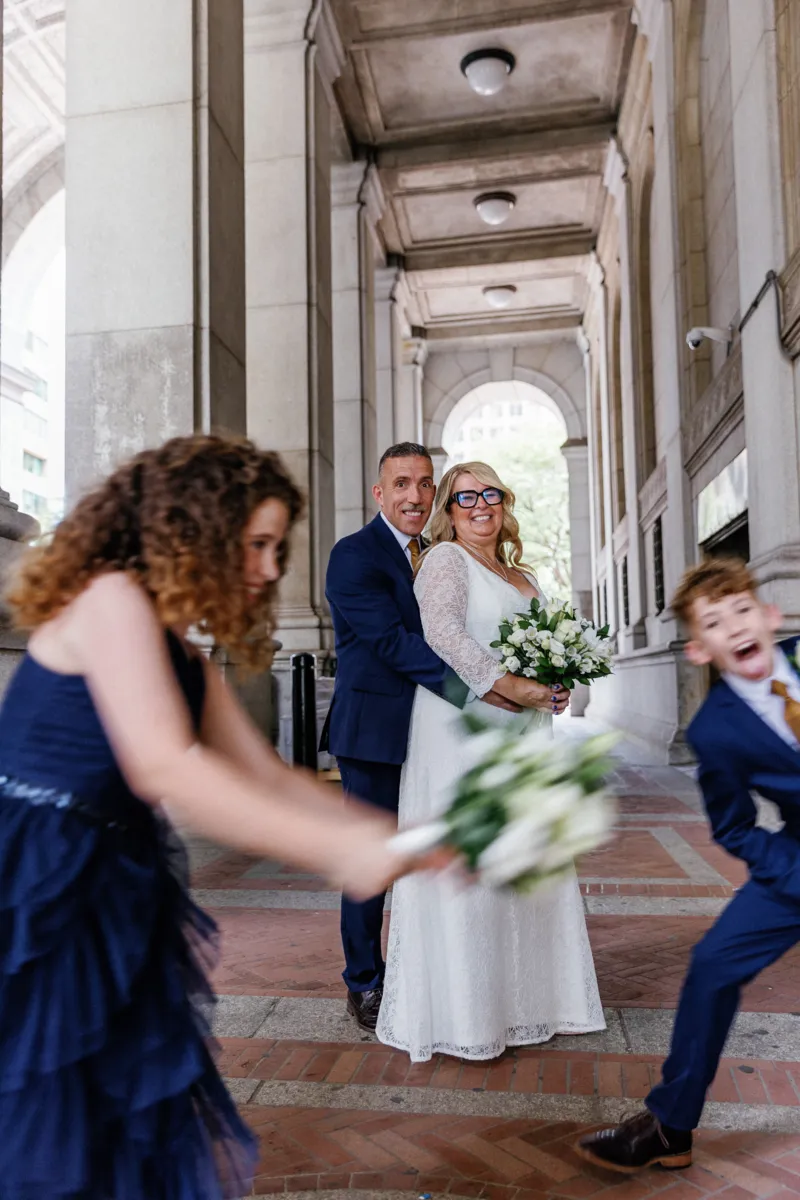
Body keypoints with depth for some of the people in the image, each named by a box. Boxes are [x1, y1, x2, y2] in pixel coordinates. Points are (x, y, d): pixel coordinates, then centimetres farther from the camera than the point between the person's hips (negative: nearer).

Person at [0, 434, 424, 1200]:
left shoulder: (180, 656, 12)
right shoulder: (112, 598, -15)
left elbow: (267, 778, 10)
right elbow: (164, 768, -26)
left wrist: (389, 838, 2)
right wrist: (336, 851, -25)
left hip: (110, 902, 8)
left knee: (146, 1132, 16)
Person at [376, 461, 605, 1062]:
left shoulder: (522, 576, 20)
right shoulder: (445, 559, -4)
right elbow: (442, 631, -19)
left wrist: (554, 689, 4)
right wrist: (506, 685, -24)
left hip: (521, 731, 8)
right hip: (463, 730, -8)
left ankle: (519, 998, 28)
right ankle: (461, 1012, 10)